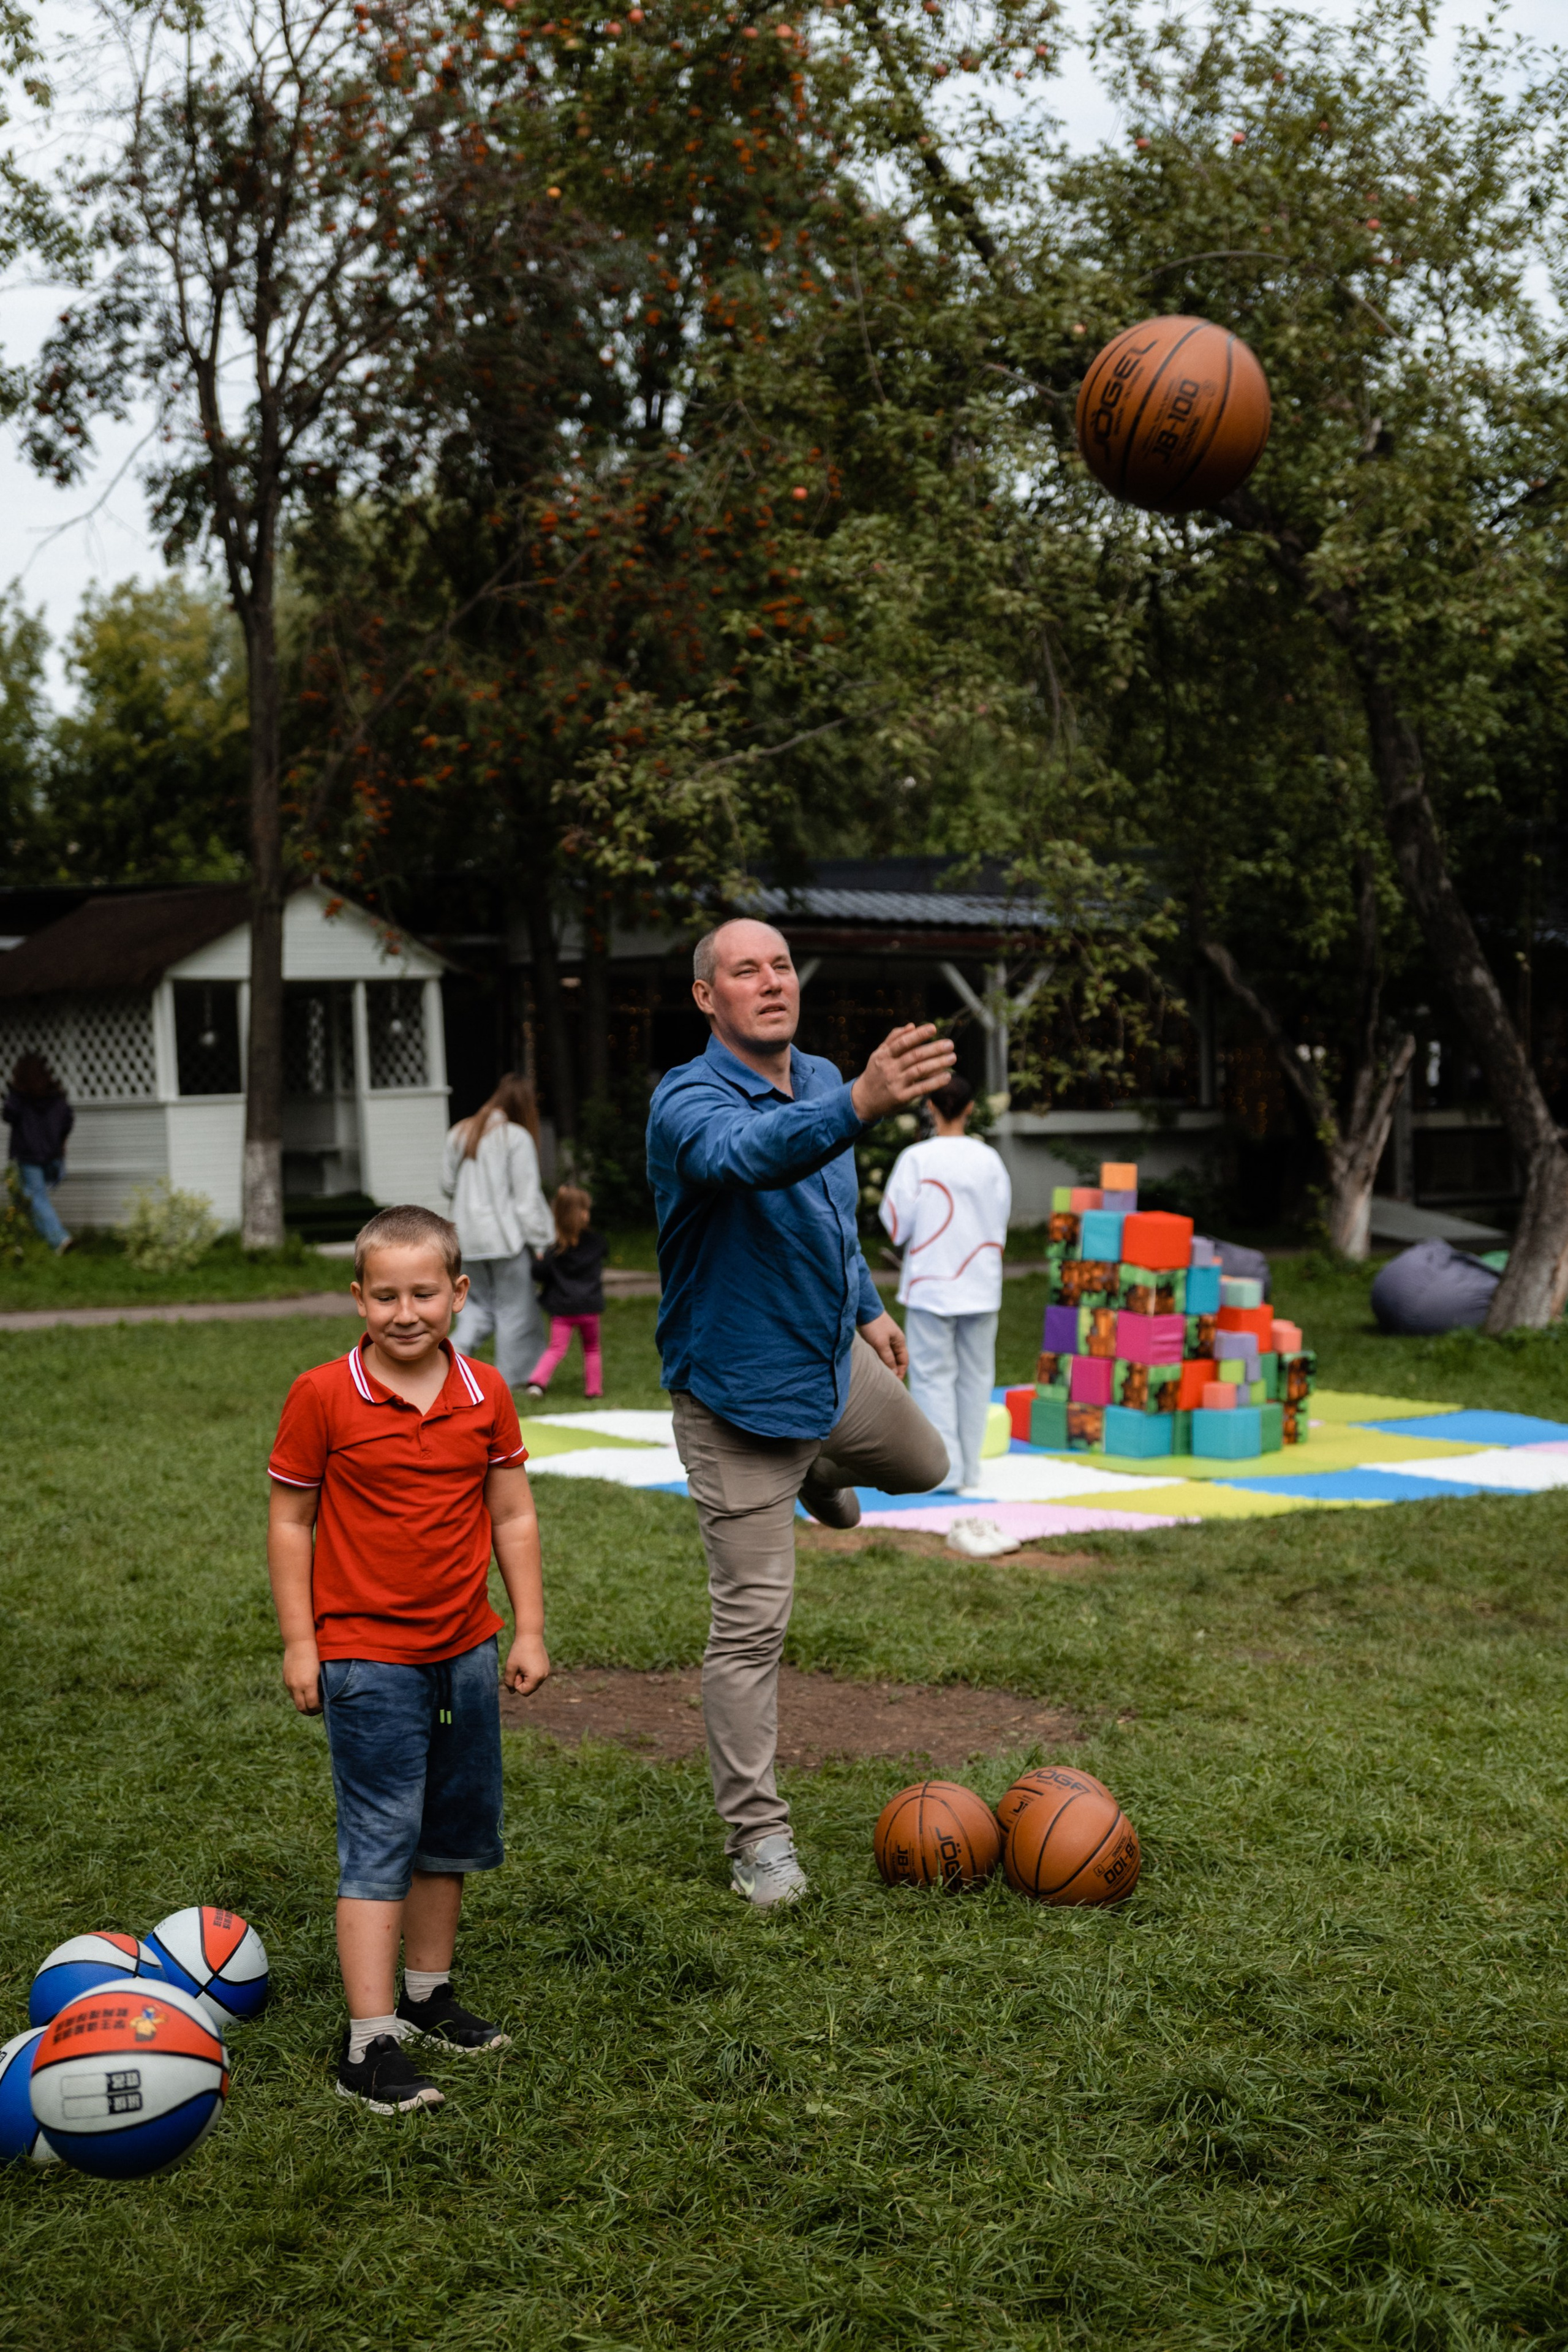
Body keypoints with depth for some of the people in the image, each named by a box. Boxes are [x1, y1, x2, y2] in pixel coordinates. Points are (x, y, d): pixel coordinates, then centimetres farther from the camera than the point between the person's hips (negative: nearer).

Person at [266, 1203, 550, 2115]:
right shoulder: (323, 1397, -10)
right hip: (367, 1657, -5)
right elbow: (291, 1521, -5)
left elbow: (513, 1517, 8)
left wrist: (529, 1629, 5)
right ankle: (371, 2045, -5)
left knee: (455, 1834, 16)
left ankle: (430, 1990, 34)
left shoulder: (486, 1393, 1)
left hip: (466, 1651, 5)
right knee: (381, 1842, -7)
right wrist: (300, 1642, -6)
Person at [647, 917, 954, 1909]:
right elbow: (749, 1155, -50)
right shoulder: (689, 1104, -25)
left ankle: (820, 1471, 61)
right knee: (753, 1623, -4)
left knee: (922, 1465, 32)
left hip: (836, 1362, 7)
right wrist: (862, 1105, -66)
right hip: (739, 1392, -7)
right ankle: (758, 1835, 8)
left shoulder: (821, 1080, 0)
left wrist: (870, 1306, 25)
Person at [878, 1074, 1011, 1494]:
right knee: (975, 1376, 10)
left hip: (931, 1285, -3)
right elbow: (1001, 1225, 7)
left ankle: (945, 1468, -5)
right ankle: (970, 1472, 14)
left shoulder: (916, 1159, -10)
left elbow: (897, 1225, -7)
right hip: (982, 1286, 3)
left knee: (933, 1376, 1)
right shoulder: (989, 1160, 0)